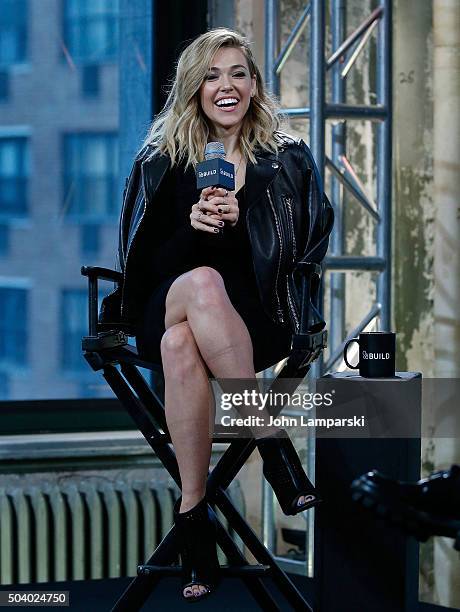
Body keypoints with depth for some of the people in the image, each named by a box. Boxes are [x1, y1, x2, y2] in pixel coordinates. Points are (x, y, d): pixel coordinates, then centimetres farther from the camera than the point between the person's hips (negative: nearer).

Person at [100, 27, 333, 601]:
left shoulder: (288, 159, 10)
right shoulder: (161, 160, 11)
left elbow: (304, 253, 3)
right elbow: (141, 259, 6)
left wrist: (237, 221, -15)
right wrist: (193, 226, -15)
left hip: (257, 315, -1)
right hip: (163, 308, 1)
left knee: (180, 343, -36)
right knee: (201, 281, -37)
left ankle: (192, 512, -37)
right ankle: (273, 444, -34)